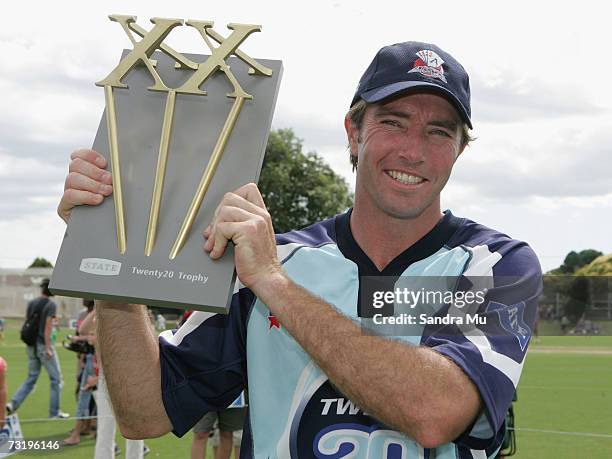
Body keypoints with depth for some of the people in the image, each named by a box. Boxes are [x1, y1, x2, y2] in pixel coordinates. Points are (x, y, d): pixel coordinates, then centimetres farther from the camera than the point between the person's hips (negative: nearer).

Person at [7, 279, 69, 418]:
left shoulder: (31, 303, 8)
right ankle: (54, 412, 7)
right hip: (43, 344, -6)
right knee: (56, 378, 5)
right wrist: (47, 347, -18)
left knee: (31, 378, 14)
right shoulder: (51, 305, -10)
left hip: (31, 345, 6)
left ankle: (13, 404, -1)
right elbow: (47, 327, -16)